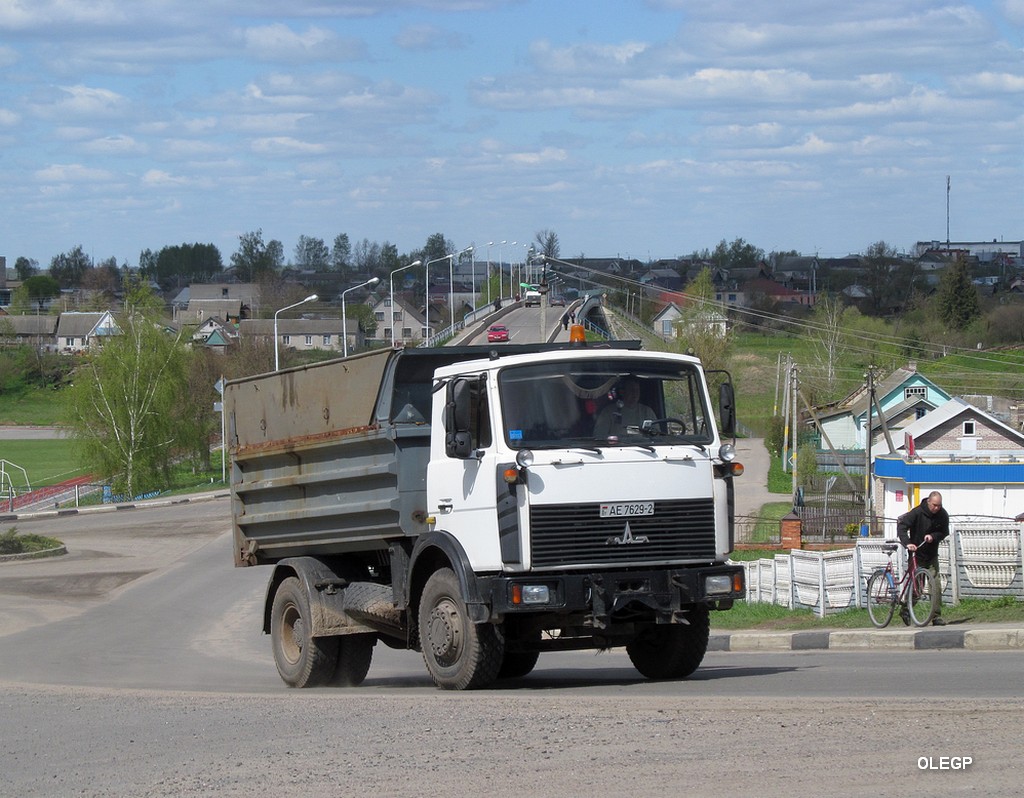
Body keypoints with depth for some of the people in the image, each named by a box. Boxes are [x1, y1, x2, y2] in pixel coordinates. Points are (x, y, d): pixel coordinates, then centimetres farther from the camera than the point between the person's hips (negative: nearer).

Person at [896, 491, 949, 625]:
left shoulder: (943, 515, -4)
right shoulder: (917, 513, -16)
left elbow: (944, 533, 4)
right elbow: (902, 526, -20)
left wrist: (933, 536, -18)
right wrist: (907, 543, -34)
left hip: (932, 555, 3)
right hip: (917, 554, -3)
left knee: (936, 584, -7)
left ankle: (936, 616, -4)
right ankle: (905, 610, 22)